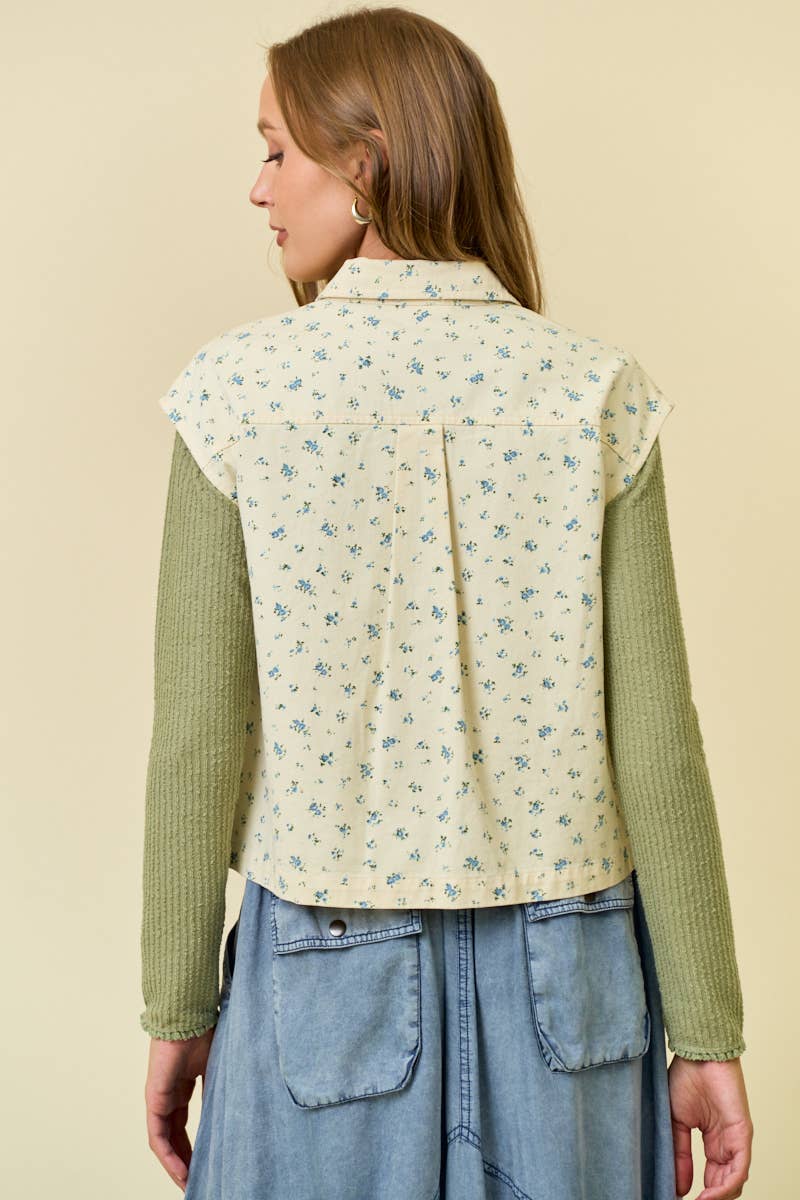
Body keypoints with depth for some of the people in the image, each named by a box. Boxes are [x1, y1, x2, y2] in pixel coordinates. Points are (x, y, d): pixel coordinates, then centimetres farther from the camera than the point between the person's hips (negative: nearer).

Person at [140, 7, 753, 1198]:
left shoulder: (238, 393, -11)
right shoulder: (594, 393, -8)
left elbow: (199, 740, -9)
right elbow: (653, 744, -9)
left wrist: (177, 1009, 4)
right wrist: (704, 1035, 1)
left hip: (332, 967, -1)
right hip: (563, 969, 2)